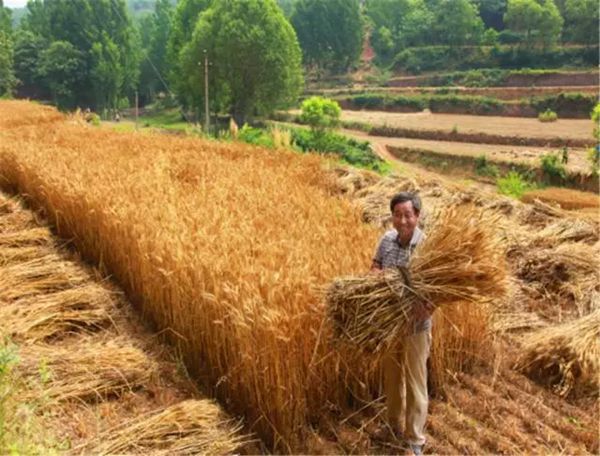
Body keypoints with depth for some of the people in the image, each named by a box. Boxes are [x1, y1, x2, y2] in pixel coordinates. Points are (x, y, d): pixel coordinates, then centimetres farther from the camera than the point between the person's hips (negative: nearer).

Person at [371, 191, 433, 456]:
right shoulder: (387, 239, -3)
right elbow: (375, 267, 11)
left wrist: (428, 305, -36)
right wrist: (377, 273, -13)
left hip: (415, 325, -4)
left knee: (415, 382, 6)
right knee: (391, 376, 20)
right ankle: (393, 424, 41)